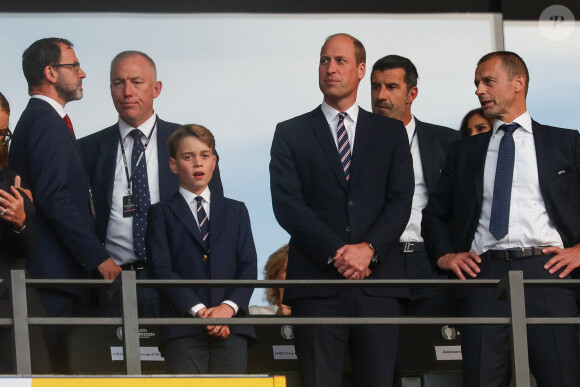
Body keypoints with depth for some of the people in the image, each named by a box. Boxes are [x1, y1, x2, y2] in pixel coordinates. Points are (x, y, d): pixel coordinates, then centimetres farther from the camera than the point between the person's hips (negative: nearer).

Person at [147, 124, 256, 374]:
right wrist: (198, 310, -13)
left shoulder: (235, 211, 20)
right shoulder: (161, 213, 11)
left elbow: (248, 267, 10)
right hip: (183, 330, -2)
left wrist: (229, 307, -9)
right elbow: (161, 269, -1)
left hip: (231, 325, 2)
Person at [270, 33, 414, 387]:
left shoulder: (390, 132, 16)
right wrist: (335, 252, -10)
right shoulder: (291, 133, 12)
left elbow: (401, 200, 6)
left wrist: (369, 248, -11)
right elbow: (287, 203, 1)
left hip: (378, 280, 1)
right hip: (317, 280, -1)